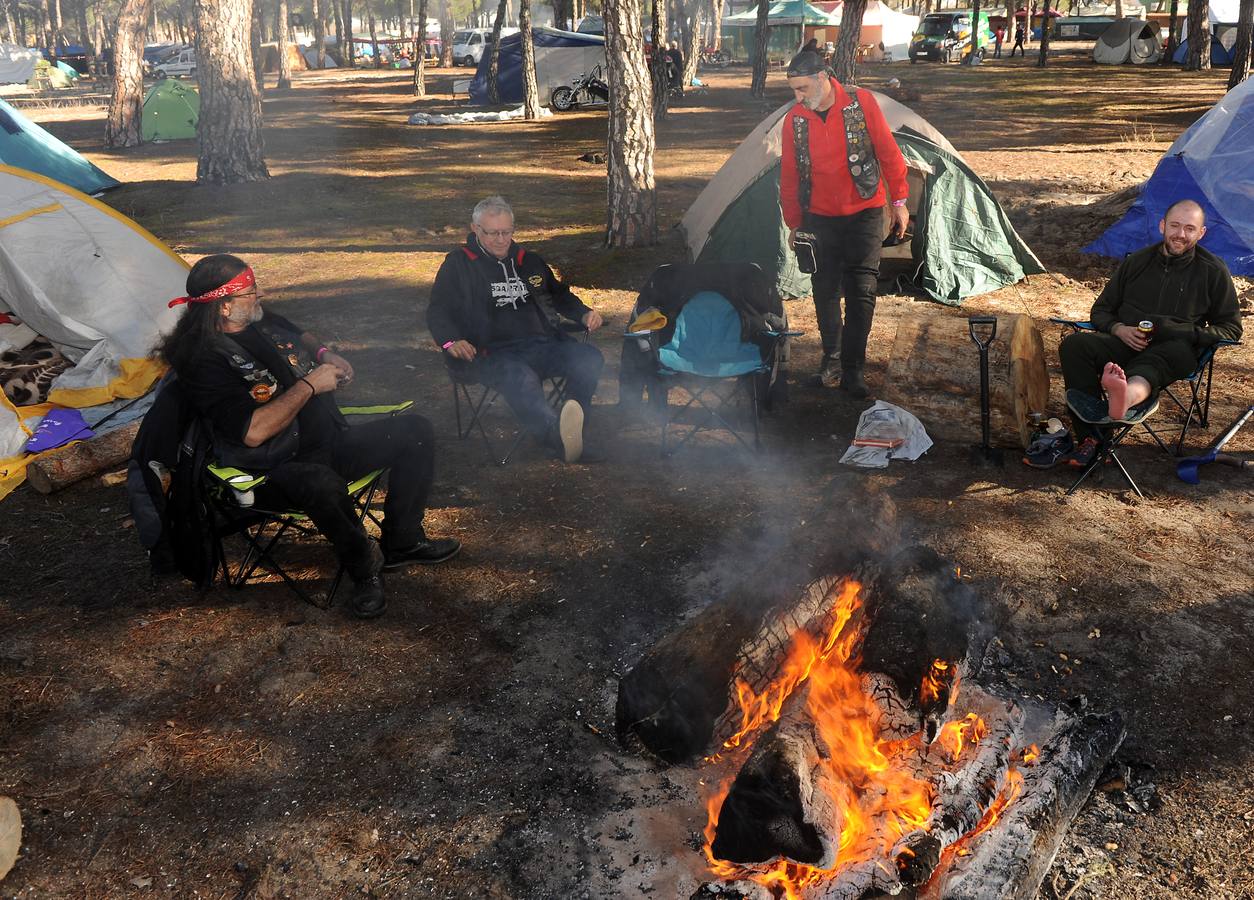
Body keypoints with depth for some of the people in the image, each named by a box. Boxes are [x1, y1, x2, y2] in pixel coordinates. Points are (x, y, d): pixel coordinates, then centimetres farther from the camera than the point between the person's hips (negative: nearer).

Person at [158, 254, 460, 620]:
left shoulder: (264, 321, 8)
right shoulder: (205, 360, -19)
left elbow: (303, 337, 33)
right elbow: (253, 432, -29)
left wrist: (325, 354, 8)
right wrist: (310, 384, -20)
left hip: (331, 444, 9)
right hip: (276, 471, -9)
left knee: (416, 431, 0)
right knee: (322, 484, -43)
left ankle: (402, 542, 7)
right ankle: (364, 567, -14)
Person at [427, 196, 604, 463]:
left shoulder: (529, 260, 27)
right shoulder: (458, 264, 13)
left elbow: (560, 295, 39)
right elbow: (438, 311, 6)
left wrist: (584, 314, 17)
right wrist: (450, 341, -16)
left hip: (542, 345, 5)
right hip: (492, 354, -5)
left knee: (590, 358, -25)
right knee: (521, 378, -41)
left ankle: (569, 427, -42)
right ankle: (559, 437, -61)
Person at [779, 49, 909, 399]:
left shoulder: (861, 103, -9)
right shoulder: (794, 120, -3)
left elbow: (888, 153, -3)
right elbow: (789, 176, 6)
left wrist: (898, 201, -2)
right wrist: (793, 223, 9)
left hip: (864, 214, -2)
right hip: (820, 219, 2)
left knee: (861, 292, -5)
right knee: (825, 290, 6)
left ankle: (852, 369, 2)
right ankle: (832, 357, 24)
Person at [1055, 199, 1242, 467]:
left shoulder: (1213, 271, 11)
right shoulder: (1137, 261, 17)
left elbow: (1230, 328, 15)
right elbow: (1100, 310, 22)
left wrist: (1194, 335, -7)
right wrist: (1119, 329, -2)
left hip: (1176, 349, -3)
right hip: (1124, 342, 3)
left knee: (1152, 363, -41)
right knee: (1074, 345, -28)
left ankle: (1127, 395, -79)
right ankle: (1091, 438, -35)